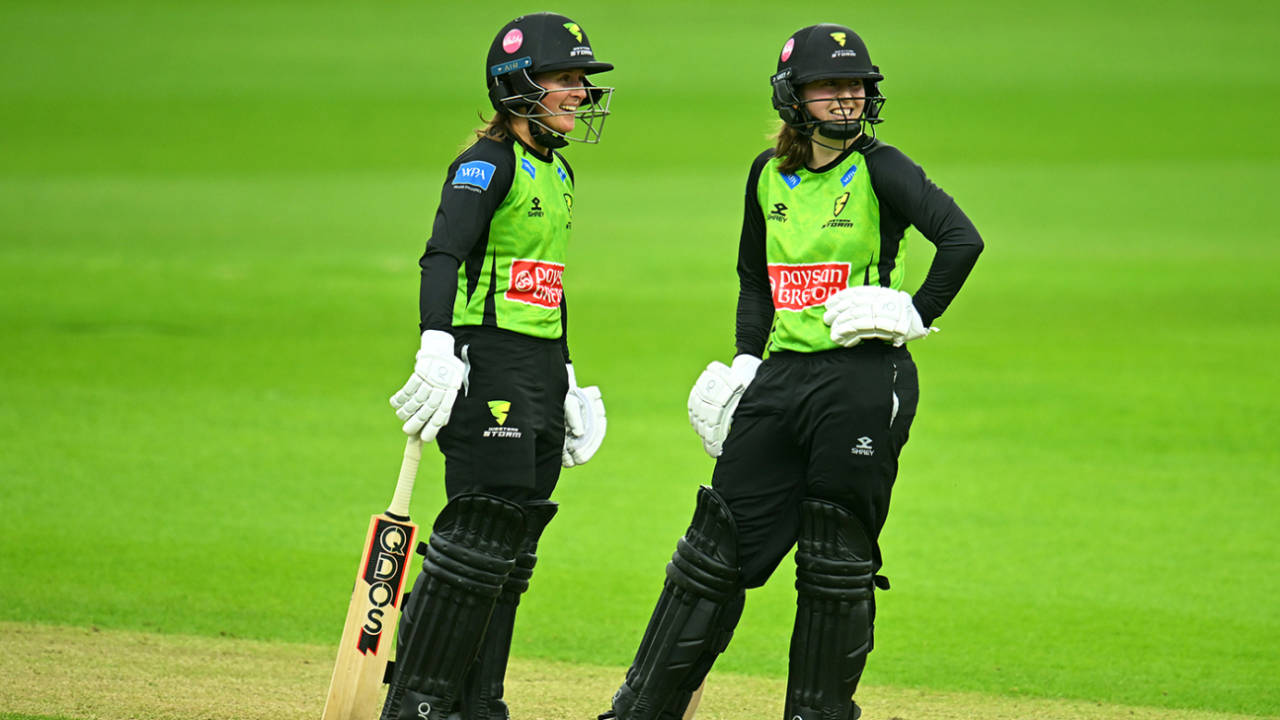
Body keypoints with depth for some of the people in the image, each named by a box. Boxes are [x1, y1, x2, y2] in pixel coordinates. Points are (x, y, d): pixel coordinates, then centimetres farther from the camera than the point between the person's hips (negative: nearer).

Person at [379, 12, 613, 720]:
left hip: (542, 371, 9)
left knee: (513, 548, 8)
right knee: (482, 528, -12)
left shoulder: (557, 173, 17)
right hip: (487, 365, -9)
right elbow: (443, 254, -22)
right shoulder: (488, 161, -9)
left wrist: (565, 380, 25)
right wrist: (436, 348, -34)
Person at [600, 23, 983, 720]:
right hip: (779, 377, 5)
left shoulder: (880, 170, -7)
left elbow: (961, 240, -20)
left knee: (836, 560, -1)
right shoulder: (769, 173, 10)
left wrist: (917, 316, -16)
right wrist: (746, 358, 12)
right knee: (719, 543, 6)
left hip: (861, 381, -5)